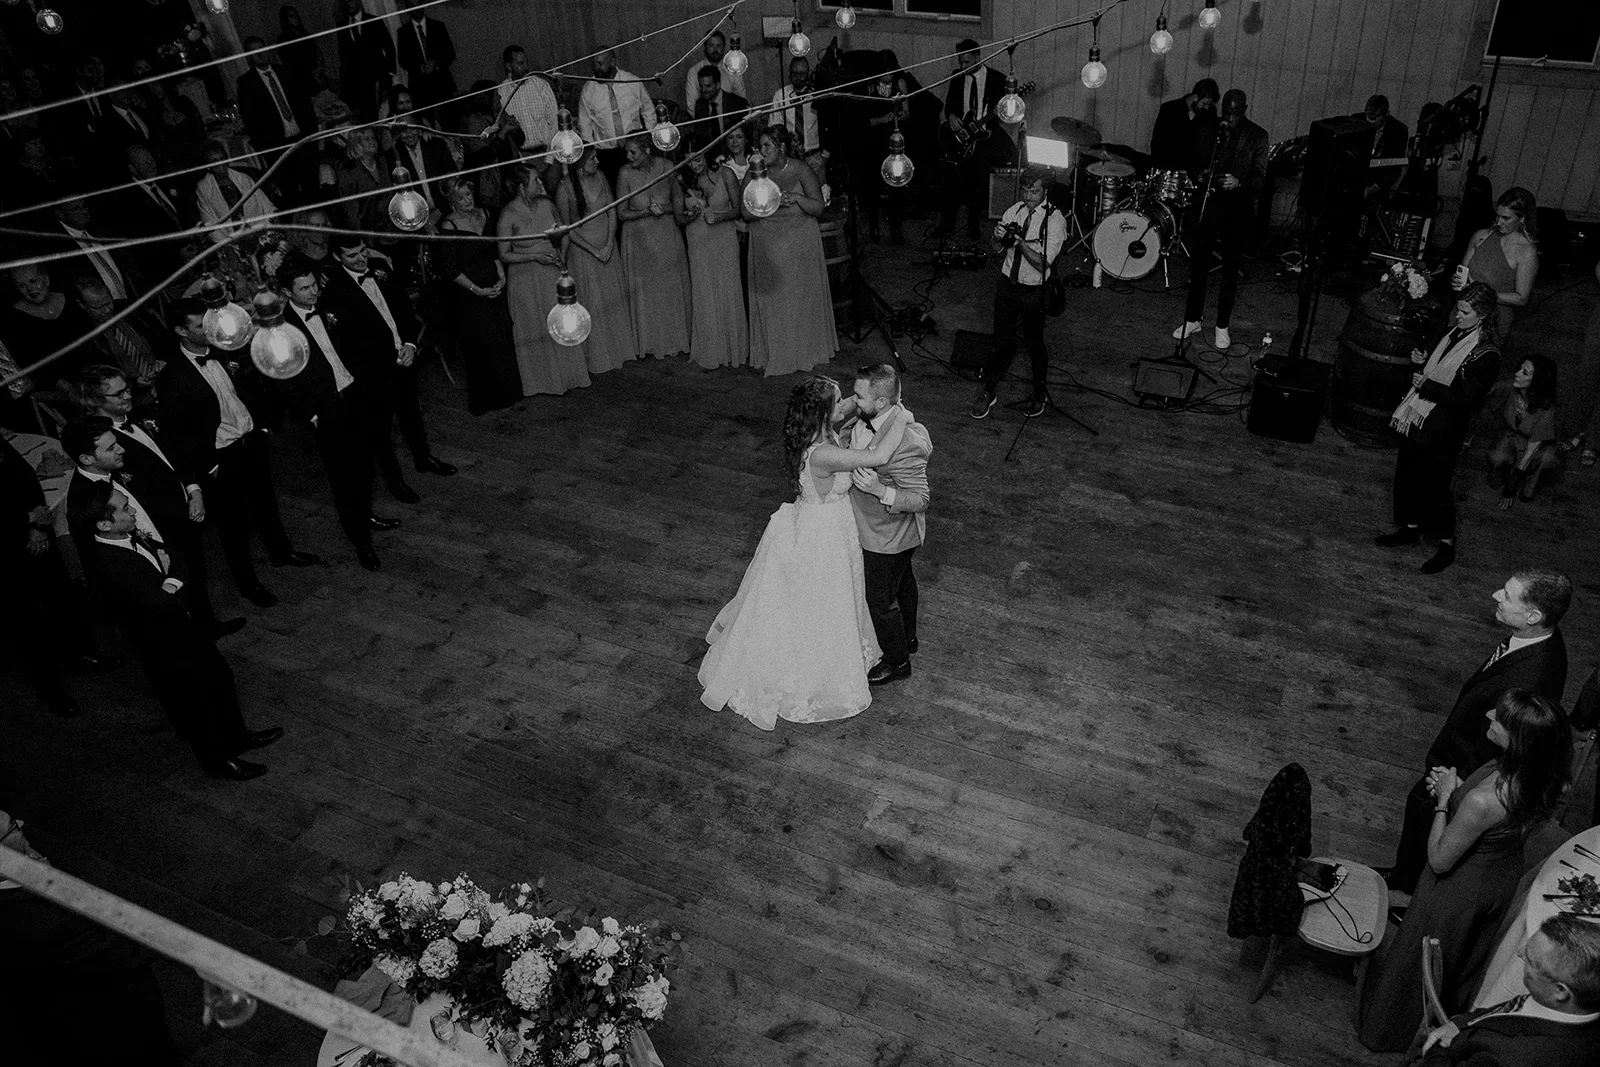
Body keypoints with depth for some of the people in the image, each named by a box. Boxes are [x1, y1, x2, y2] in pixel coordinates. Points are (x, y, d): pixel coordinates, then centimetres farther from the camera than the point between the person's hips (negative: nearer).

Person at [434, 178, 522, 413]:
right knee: (481, 347, 1)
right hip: (468, 296, -6)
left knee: (502, 340, 10)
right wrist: (477, 290, -18)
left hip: (494, 288, 6)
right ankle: (485, 401, 15)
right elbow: (450, 270, -14)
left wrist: (502, 277, -1)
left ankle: (505, 394, 26)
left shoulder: (483, 215, 5)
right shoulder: (449, 226, -15)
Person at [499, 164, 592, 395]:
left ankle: (566, 374, 27)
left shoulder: (546, 204, -1)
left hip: (553, 274, 5)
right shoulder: (508, 216, -16)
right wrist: (534, 256, -21)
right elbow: (504, 255, -13)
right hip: (525, 279, -5)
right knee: (534, 330, 8)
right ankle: (540, 379, 24)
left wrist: (558, 249, 0)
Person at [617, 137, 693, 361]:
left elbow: (678, 197, 7)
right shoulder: (625, 174, -13)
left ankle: (677, 338, 24)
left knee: (672, 287, 10)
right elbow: (622, 213, -9)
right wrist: (647, 211, -22)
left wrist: (664, 209, -11)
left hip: (667, 236, 1)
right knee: (645, 291, 6)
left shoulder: (665, 167, -9)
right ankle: (650, 343, 19)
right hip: (639, 239, -1)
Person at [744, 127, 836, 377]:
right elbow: (745, 213, -6)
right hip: (767, 248, 1)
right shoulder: (754, 175, -1)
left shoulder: (801, 172, -6)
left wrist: (797, 198, -25)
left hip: (800, 243, -1)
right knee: (771, 301, 2)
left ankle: (807, 352, 18)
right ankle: (774, 355, 9)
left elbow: (818, 208, -9)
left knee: (802, 298, 5)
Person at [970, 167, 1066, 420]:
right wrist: (999, 237, -21)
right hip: (1007, 283, 3)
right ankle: (988, 391, 24)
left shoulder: (1055, 220, -15)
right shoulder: (1014, 210, -1)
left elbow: (1043, 263, -21)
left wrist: (1019, 241, -31)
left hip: (1033, 291, -3)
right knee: (1002, 341, 11)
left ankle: (1040, 393, 33)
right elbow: (998, 249, 1)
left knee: (1034, 343, 12)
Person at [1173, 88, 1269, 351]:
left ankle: (1222, 327, 17)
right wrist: (1201, 174, -14)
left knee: (1230, 269, 6)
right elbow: (1196, 164, 9)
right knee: (1198, 264, 6)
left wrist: (1239, 183, -28)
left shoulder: (1257, 137, -3)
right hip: (1208, 206, 2)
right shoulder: (1209, 131, 5)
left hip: (1237, 211, -2)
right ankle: (1192, 320, 20)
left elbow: (1260, 177, -8)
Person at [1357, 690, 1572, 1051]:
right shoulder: (1541, 778, -22)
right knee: (1469, 955, 33)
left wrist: (1443, 800, -20)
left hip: (1460, 891, -7)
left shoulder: (1482, 801, -44)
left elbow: (1440, 860, -27)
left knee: (1419, 961, 22)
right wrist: (1458, 788, -7)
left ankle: (1395, 1030, 48)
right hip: (1505, 881, 7)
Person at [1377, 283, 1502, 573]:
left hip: (1444, 432, -8)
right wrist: (1421, 361, -2)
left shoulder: (1486, 356, -20)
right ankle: (1411, 529, 37)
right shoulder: (1452, 335, 4)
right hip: (1419, 419, 8)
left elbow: (1467, 401, -22)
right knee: (1406, 473, 17)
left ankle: (1447, 545, 22)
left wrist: (1427, 386, -24)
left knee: (1435, 487, 3)